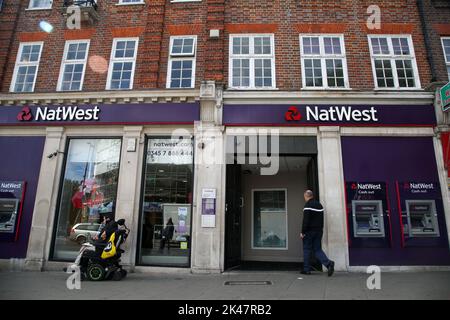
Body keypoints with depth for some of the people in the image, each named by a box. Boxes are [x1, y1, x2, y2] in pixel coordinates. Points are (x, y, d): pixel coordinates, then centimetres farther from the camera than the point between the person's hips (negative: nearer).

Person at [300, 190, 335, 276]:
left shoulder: (308, 205, -12)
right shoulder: (319, 205, 14)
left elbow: (306, 220, -18)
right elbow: (321, 219, 18)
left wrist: (303, 232, -15)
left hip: (310, 231, -7)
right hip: (319, 230, 7)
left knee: (307, 249, 5)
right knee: (317, 249, 11)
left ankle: (307, 269, 10)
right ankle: (328, 263, -9)